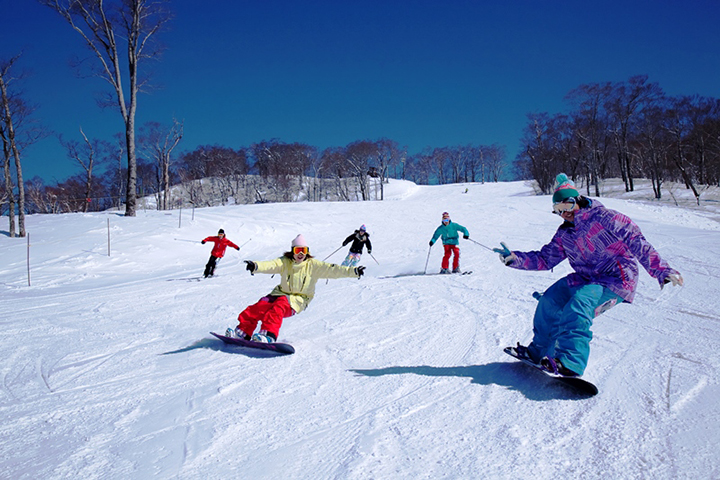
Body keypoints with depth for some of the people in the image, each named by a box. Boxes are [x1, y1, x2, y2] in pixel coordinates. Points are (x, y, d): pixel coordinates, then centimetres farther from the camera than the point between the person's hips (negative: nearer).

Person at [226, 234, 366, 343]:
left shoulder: (313, 265, -2)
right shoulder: (285, 262, 1)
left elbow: (331, 270, -9)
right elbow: (270, 265, -15)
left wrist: (353, 271, -20)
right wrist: (255, 266, -37)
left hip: (298, 300, -3)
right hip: (281, 293, 3)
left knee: (278, 307, -33)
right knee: (259, 307, -20)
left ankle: (268, 336, -44)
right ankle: (243, 331, -16)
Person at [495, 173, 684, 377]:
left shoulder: (602, 217, -11)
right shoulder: (564, 234, 10)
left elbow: (636, 242, -13)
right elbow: (544, 259, 12)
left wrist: (662, 270, -19)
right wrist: (515, 259, -3)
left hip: (617, 280, -7)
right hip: (586, 279, 7)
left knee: (578, 306, -30)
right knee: (550, 301, -3)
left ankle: (571, 362, -34)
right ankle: (539, 351, 11)